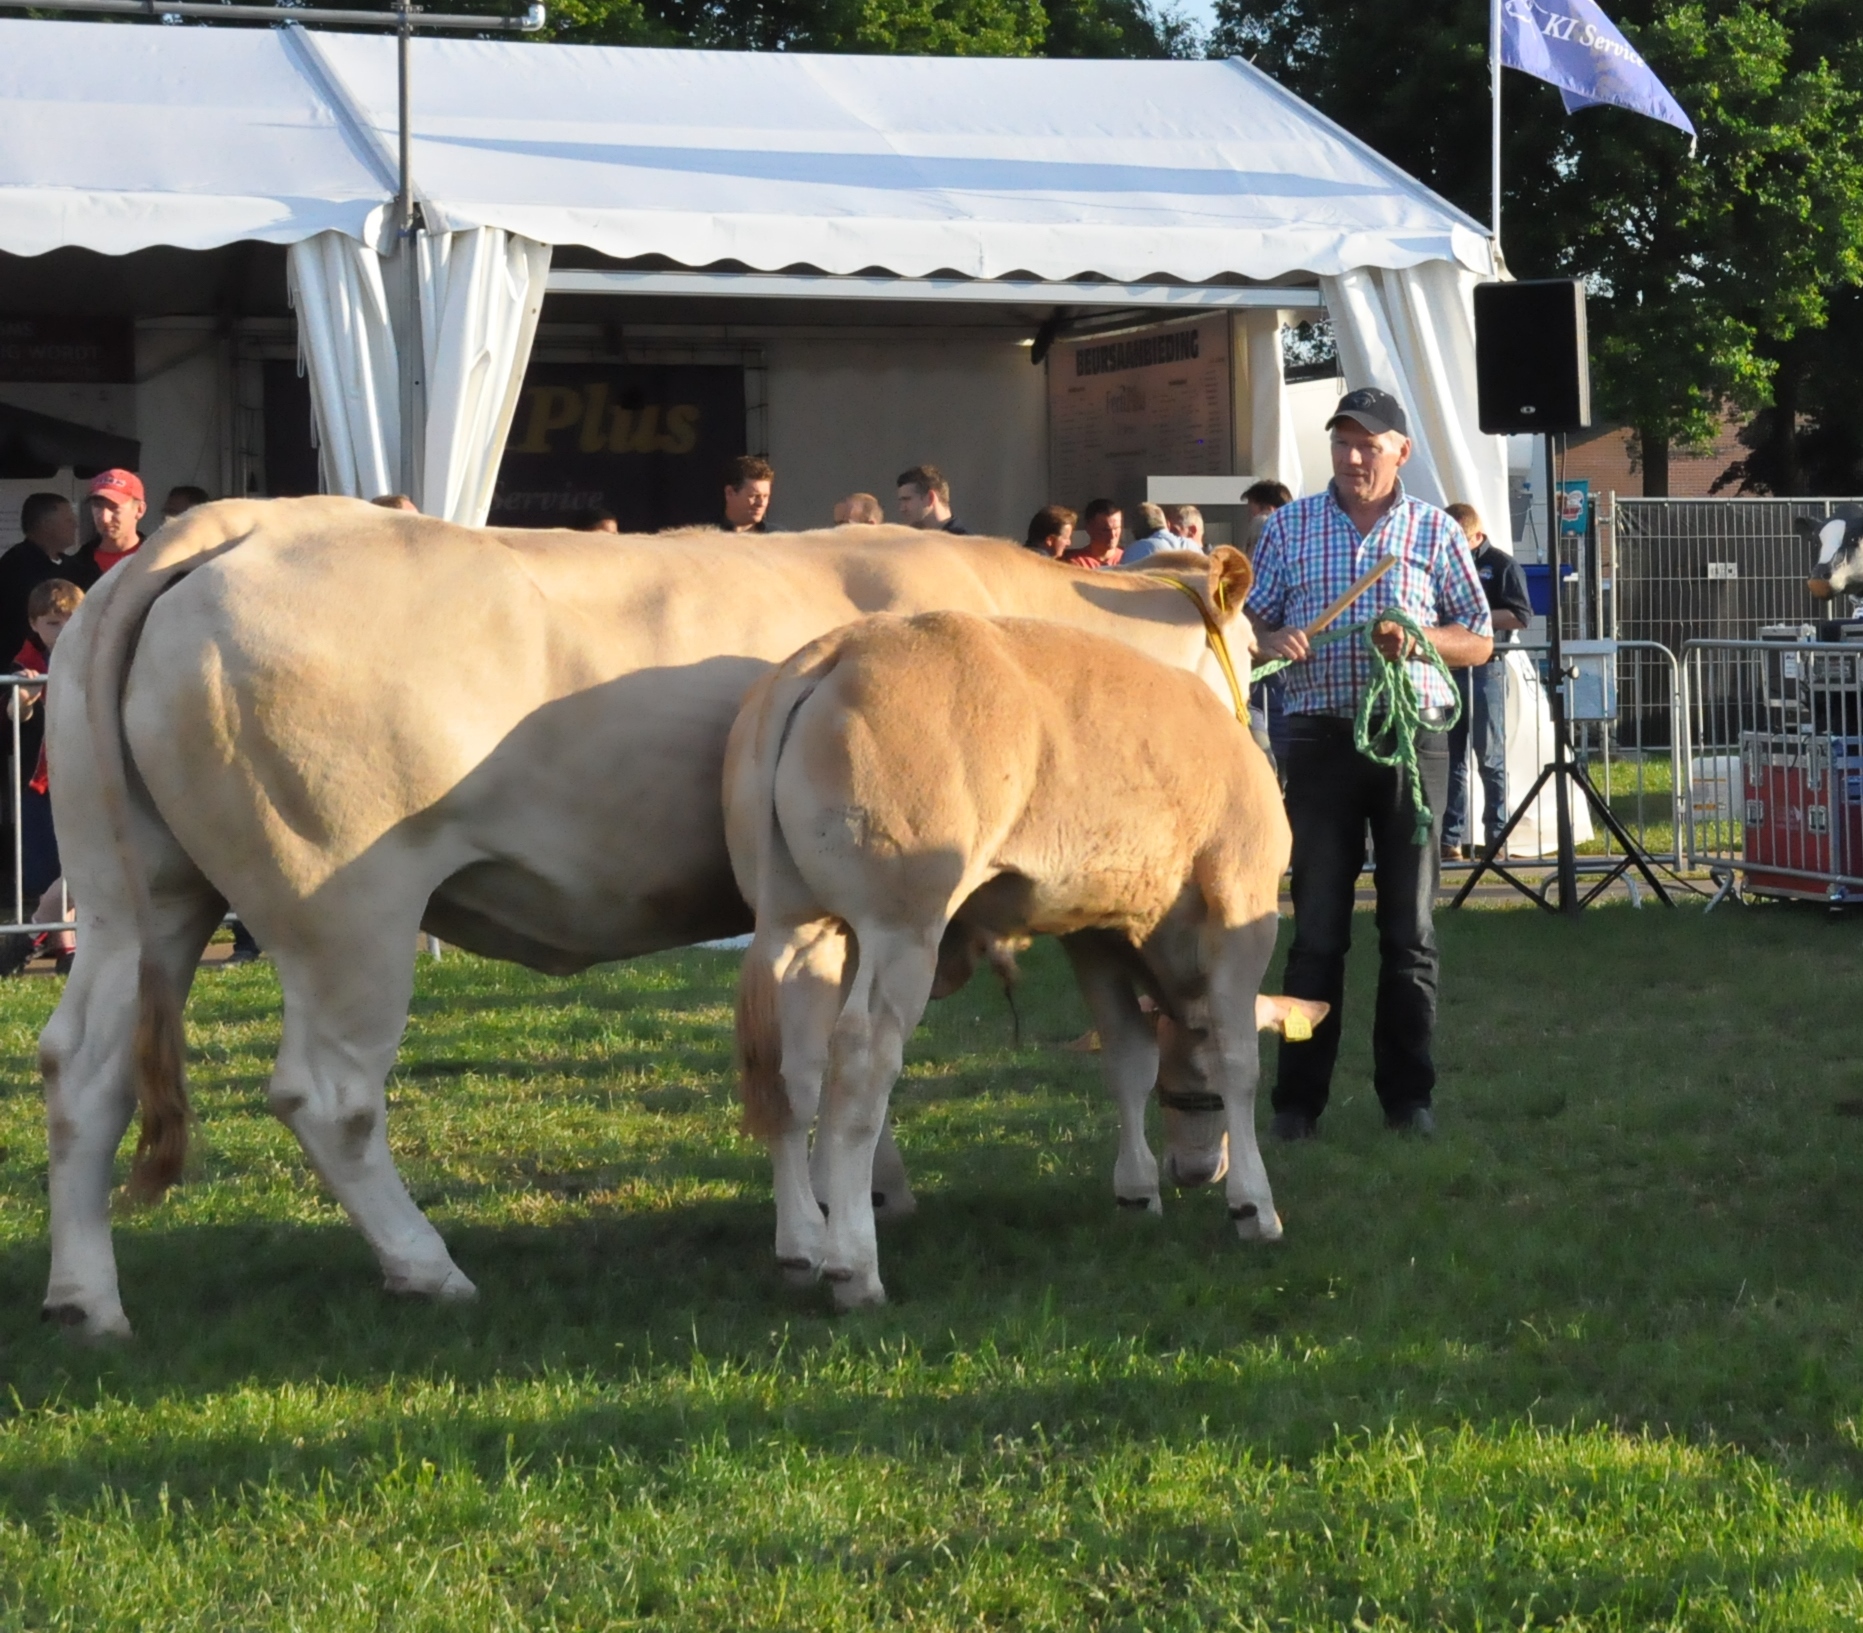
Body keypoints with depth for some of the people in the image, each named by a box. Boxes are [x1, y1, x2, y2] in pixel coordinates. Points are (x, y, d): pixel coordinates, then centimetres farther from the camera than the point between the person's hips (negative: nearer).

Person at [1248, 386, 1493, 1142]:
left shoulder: (1435, 532, 7)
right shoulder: (1287, 527, 9)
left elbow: (1480, 641, 8)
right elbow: (1251, 623, 12)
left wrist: (1418, 636, -12)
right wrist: (1272, 641, -12)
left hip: (1412, 739, 0)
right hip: (1321, 739, 0)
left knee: (1409, 926, 3)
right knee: (1317, 927, -1)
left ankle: (1407, 1093, 11)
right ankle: (1298, 1098, 3)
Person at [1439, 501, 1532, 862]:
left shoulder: (1501, 565, -1)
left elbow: (1521, 616, -9)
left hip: (1486, 669, -5)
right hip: (1447, 667, 5)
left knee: (1490, 756, 0)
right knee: (1450, 756, 5)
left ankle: (1497, 835, 6)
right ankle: (1451, 838, 7)